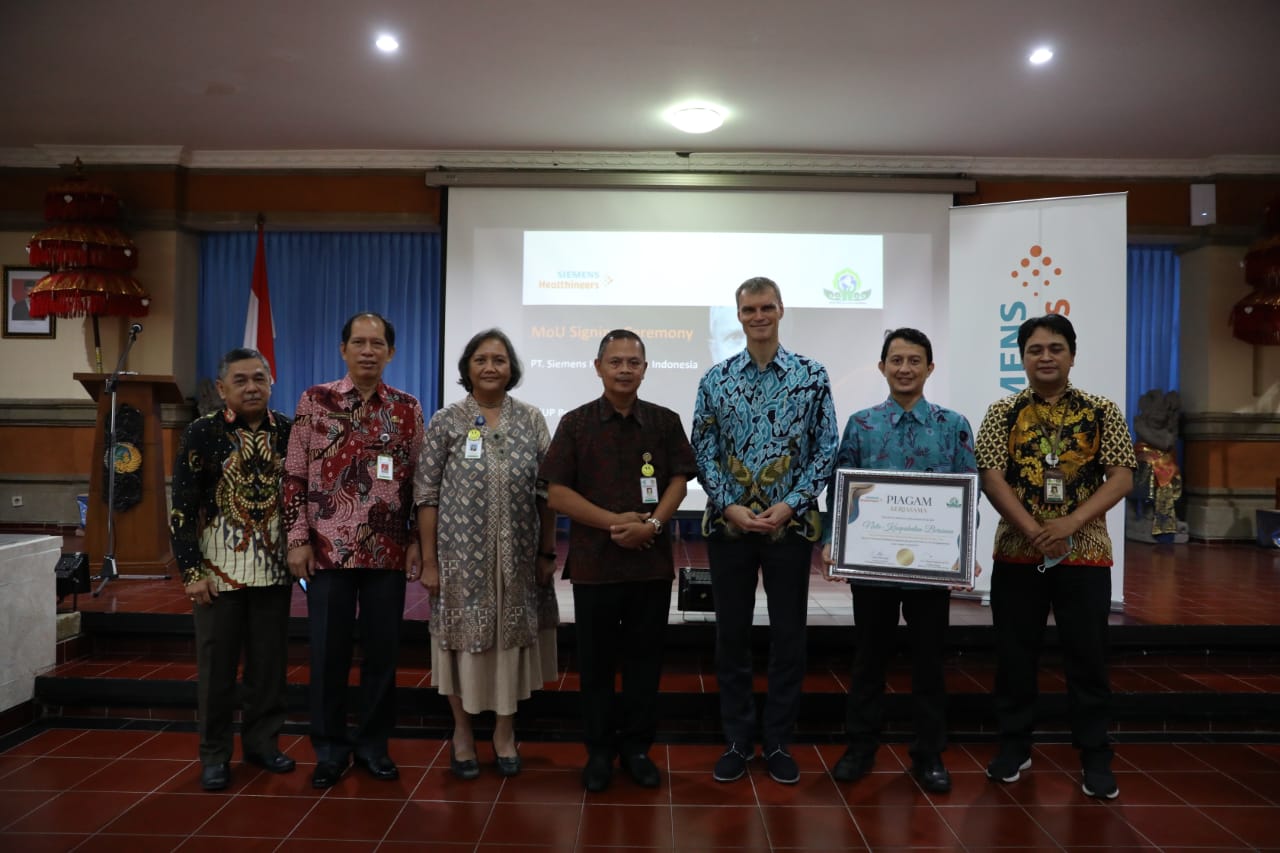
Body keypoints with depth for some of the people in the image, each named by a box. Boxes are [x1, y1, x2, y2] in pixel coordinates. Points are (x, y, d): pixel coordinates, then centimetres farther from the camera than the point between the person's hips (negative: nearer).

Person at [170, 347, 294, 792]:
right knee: (217, 663, 7)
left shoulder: (288, 431, 2)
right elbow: (182, 508, -6)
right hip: (219, 568, -2)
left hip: (274, 567, 2)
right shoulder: (201, 433, -6)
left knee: (271, 660, 10)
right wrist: (191, 571, -10)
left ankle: (263, 740, 26)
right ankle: (214, 753, 20)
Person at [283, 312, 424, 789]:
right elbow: (294, 475, 1)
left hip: (388, 551, 1)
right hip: (328, 548, -1)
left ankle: (373, 744, 24)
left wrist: (416, 541, 3)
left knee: (383, 651, 8)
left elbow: (418, 482, 8)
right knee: (328, 652, 6)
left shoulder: (408, 409, 5)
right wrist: (298, 538, -4)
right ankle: (330, 749, 22)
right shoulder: (314, 401, 1)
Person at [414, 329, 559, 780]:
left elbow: (547, 491, 3)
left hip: (518, 557, 2)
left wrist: (548, 551, 1)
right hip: (462, 554, -1)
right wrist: (429, 560, -6)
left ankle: (505, 733, 27)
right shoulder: (446, 422, -2)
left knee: (511, 638, 10)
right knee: (463, 638, 7)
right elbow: (426, 496, -3)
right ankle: (462, 731, 28)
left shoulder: (531, 419, 3)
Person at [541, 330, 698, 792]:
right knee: (596, 660, 8)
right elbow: (557, 493, -4)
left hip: (652, 561, 1)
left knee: (645, 658, 9)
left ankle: (637, 746, 24)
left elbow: (679, 480, 2)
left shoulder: (665, 422, 5)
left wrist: (653, 523, -15)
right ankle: (599, 749, 23)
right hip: (594, 561, -1)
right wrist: (614, 521, -14)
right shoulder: (575, 423, 0)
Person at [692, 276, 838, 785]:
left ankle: (779, 743, 23)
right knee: (732, 634, 9)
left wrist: (791, 505, -11)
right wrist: (729, 505, -10)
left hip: (791, 524, -1)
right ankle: (737, 741, 23)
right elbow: (703, 451, 1)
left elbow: (825, 449, -1)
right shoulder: (716, 379, 3)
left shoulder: (812, 376, 0)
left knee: (788, 636, 7)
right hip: (729, 524, 1)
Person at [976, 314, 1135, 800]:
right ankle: (1014, 745, 23)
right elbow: (991, 478, -6)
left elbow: (1122, 477, -3)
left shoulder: (1102, 412, 3)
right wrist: (1034, 532, -17)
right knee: (1015, 655, 8)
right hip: (1017, 554, 1)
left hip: (1085, 555, 0)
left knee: (1088, 657, 6)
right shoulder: (1002, 413, 3)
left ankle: (1095, 756, 20)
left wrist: (1071, 522, -17)